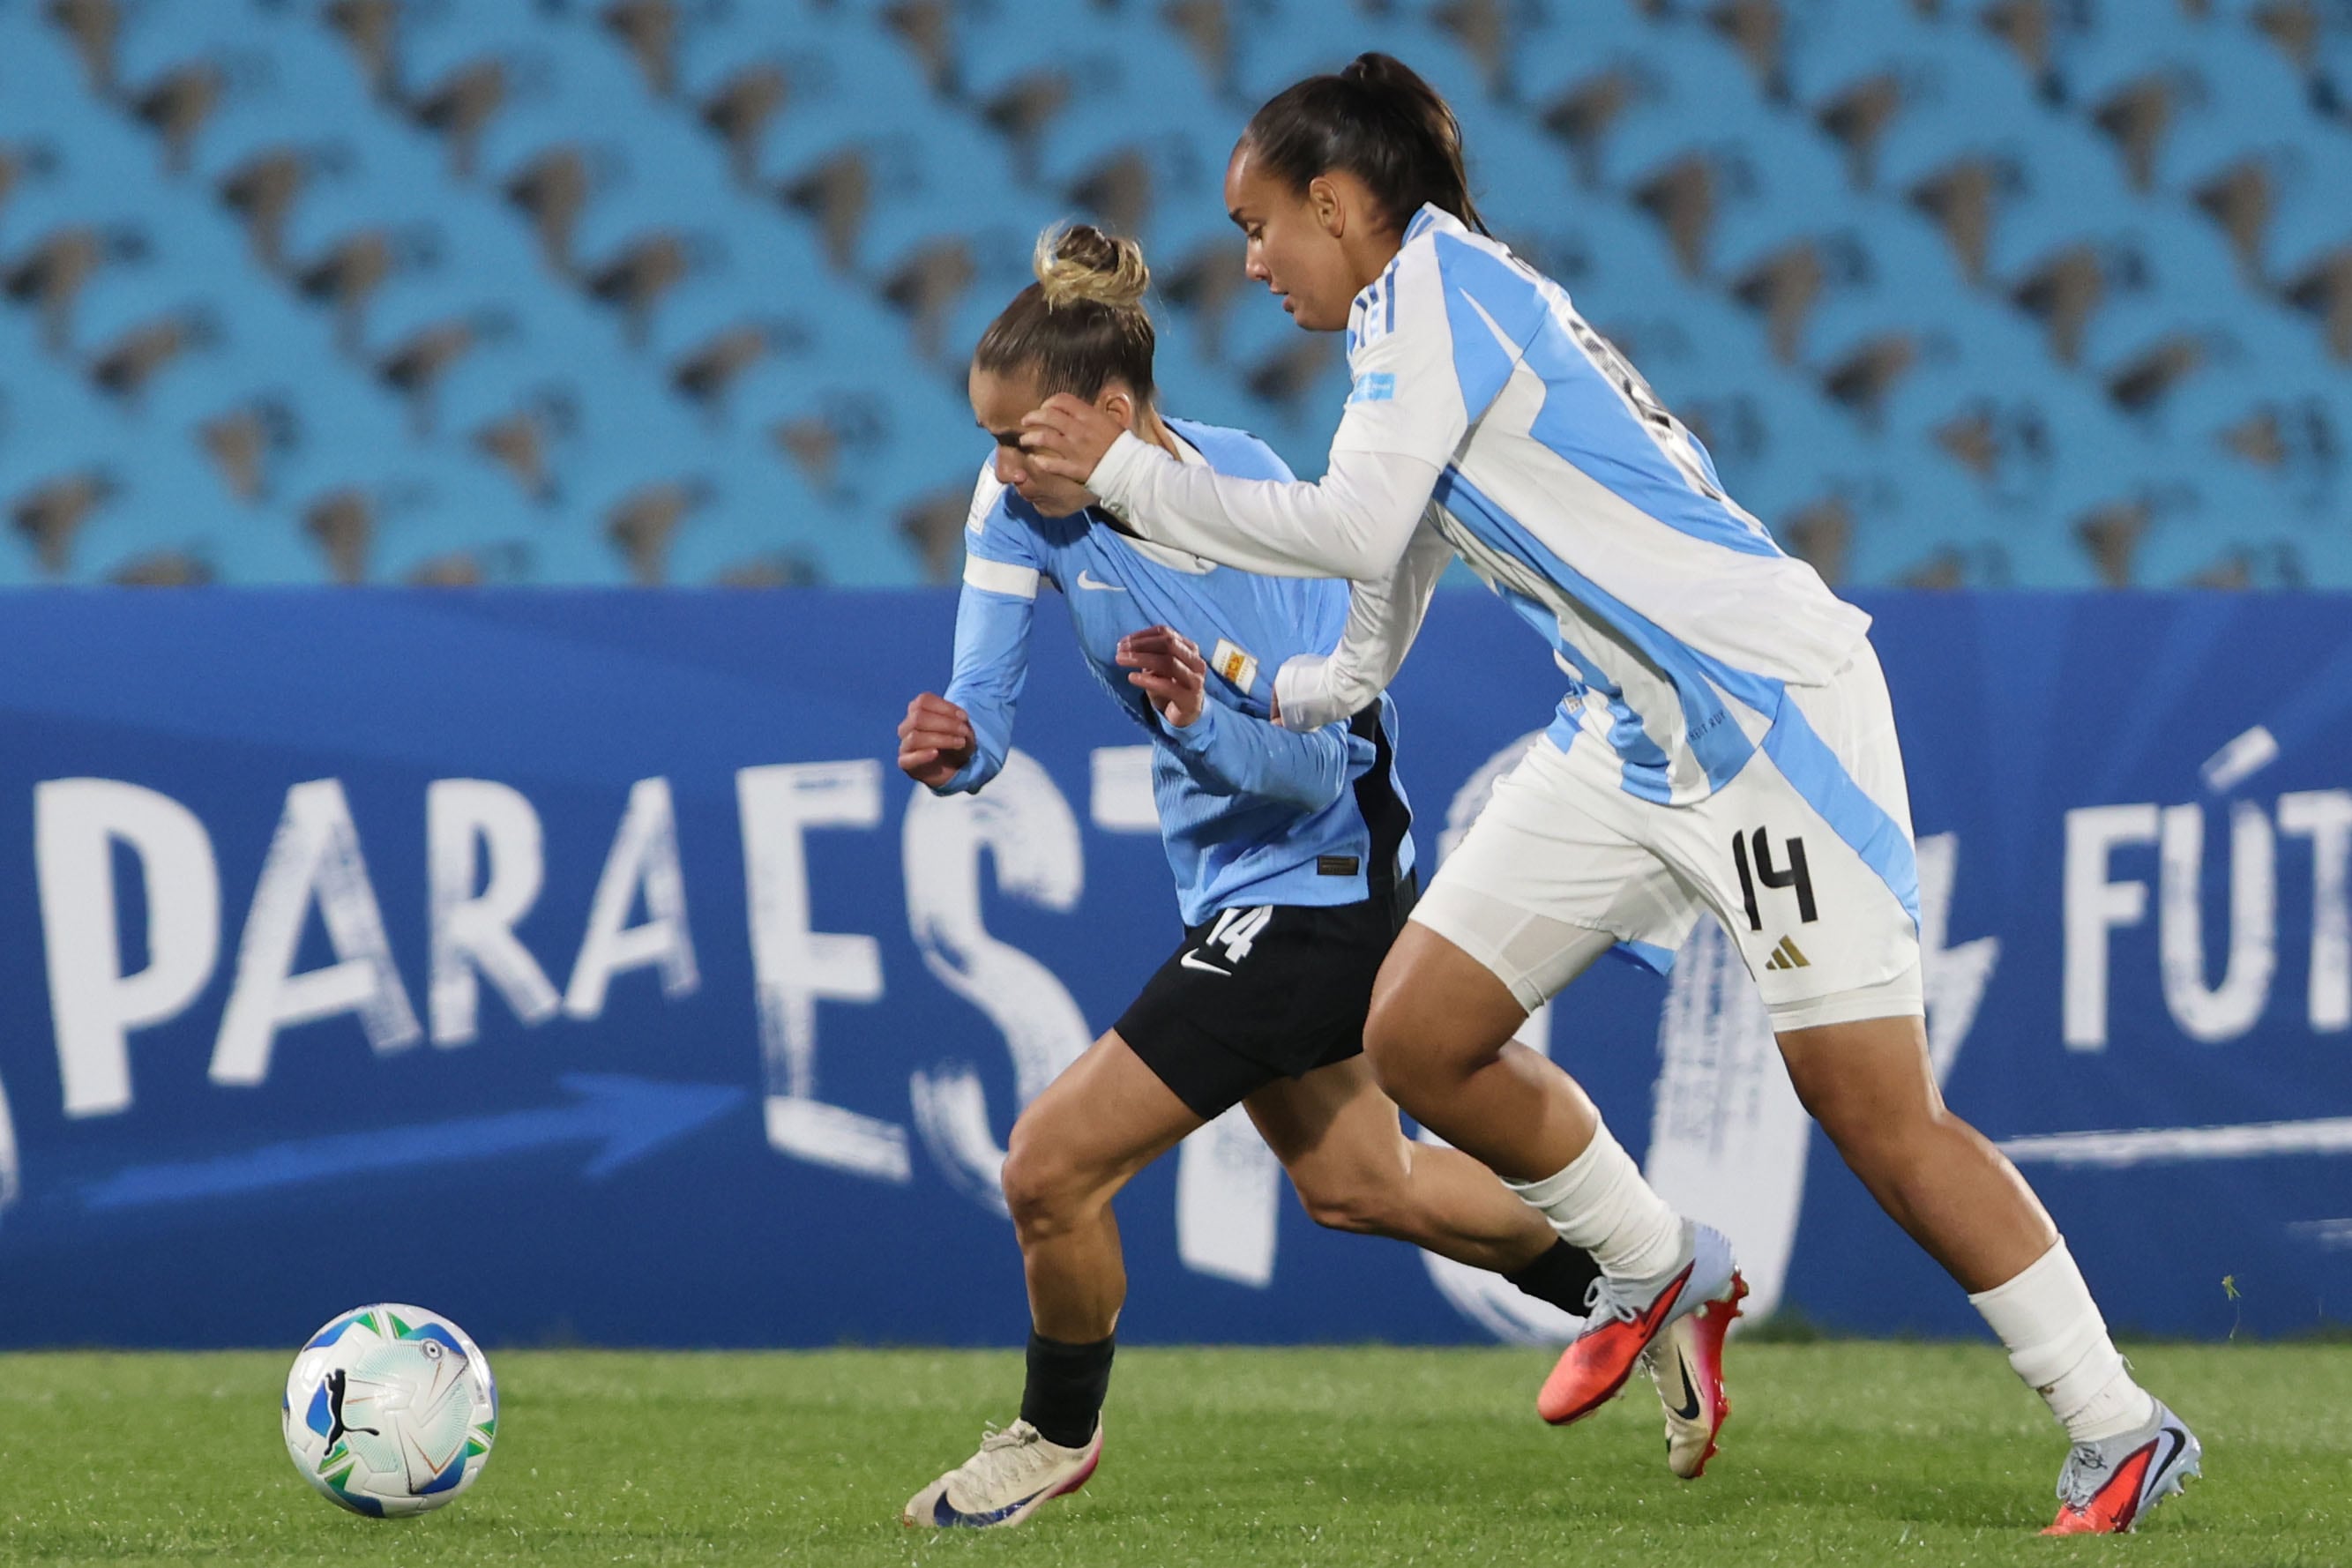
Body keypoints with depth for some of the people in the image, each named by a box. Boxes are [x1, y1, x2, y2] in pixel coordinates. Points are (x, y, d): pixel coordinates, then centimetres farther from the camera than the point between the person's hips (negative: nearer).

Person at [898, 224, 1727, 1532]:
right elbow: (986, 708, -11)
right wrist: (954, 747, -34)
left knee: (1055, 1166, -11)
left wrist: (1203, 726, -46)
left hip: (1311, 882, -9)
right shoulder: (1021, 504, -10)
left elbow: (1317, 768, -27)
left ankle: (1059, 1436, 16)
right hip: (1244, 886, 9)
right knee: (1355, 1185, 26)